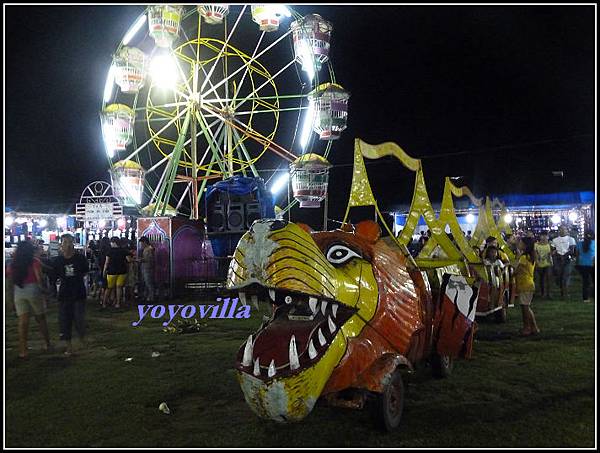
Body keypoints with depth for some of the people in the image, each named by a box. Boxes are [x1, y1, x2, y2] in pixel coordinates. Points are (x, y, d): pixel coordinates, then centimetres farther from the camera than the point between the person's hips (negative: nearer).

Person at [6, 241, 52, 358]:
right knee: (40, 318, 12)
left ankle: (23, 351, 4)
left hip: (18, 292, 3)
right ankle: (47, 344, 23)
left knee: (23, 322, 5)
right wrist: (42, 290, -4)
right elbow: (39, 278, -12)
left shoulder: (13, 263, 7)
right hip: (33, 290, -3)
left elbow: (8, 276, 9)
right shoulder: (35, 261, -6)